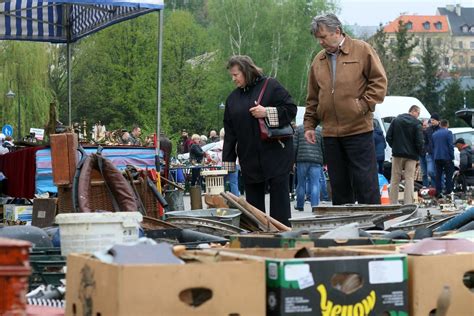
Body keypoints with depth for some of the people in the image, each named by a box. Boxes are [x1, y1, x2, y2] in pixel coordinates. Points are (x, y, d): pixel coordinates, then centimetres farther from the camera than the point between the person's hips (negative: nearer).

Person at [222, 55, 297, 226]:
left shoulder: (270, 86, -1)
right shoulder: (233, 98, 12)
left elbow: (291, 109, -4)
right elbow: (229, 132, 12)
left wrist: (267, 112, -16)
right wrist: (228, 160, 7)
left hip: (275, 153, -4)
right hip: (249, 159, 4)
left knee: (279, 192, -2)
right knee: (253, 199, 5)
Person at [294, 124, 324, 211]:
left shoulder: (299, 128, 6)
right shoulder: (320, 130, 9)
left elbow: (294, 145, 1)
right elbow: (324, 147, 8)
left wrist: (293, 160, 7)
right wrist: (324, 162, 17)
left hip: (302, 159, 0)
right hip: (316, 161, 0)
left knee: (301, 184, 9)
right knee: (315, 184, -2)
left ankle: (300, 206, 18)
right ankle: (314, 206, -11)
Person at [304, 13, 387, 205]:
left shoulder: (362, 50, 0)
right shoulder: (318, 61, 14)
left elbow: (379, 81, -2)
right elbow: (313, 98, 19)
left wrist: (363, 105, -12)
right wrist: (309, 125, 11)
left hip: (359, 130, -5)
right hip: (330, 132, 5)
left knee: (365, 183, -3)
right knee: (339, 185, 8)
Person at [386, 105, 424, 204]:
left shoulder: (396, 120, 4)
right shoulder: (416, 123, -7)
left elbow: (388, 136, 2)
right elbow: (419, 141, -11)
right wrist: (418, 153, 4)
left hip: (397, 154, 3)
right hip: (411, 155, -3)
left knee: (395, 179, 7)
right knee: (409, 179, 0)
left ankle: (393, 203, 5)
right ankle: (408, 203, -7)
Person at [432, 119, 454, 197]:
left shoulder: (434, 134, 11)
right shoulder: (448, 133, -7)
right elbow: (450, 146, -11)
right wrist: (452, 156, -5)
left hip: (437, 158, 5)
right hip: (446, 157, -5)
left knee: (438, 175, 7)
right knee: (448, 176, 0)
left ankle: (438, 192, 5)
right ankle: (448, 192, -3)